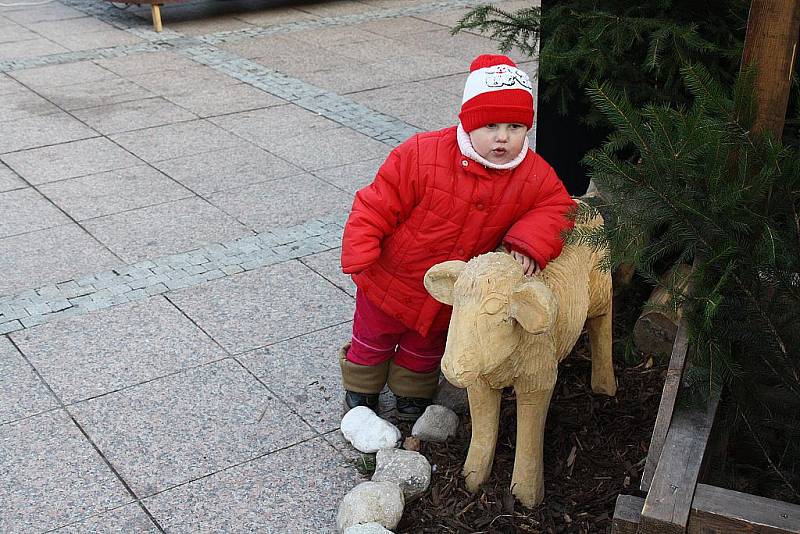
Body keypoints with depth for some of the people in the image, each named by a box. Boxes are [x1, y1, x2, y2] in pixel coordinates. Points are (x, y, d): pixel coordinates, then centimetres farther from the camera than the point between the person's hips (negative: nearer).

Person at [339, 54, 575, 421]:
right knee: (372, 342, 24)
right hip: (392, 280, -2)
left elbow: (558, 207, -9)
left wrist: (529, 242, -28)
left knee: (426, 350, 28)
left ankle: (413, 394, 56)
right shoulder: (422, 156, -29)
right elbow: (376, 207, -23)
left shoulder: (534, 177, -20)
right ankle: (360, 391, 52)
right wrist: (360, 259, -25)